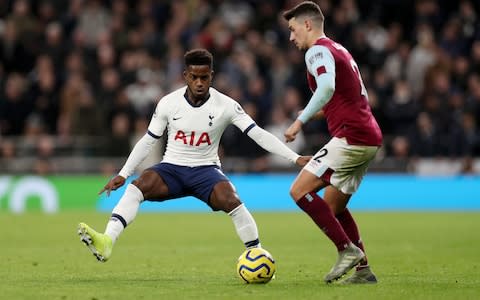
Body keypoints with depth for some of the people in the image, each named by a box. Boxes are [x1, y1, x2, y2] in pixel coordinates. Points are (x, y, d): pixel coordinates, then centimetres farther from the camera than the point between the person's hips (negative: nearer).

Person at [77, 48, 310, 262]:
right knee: (137, 187, -29)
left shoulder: (226, 105, -9)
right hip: (172, 167, 1)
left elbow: (258, 134, -10)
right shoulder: (168, 103, -5)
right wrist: (123, 174, 0)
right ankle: (106, 242, -43)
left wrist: (295, 158, -18)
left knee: (230, 200, -31)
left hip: (206, 169, -1)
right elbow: (147, 141, 5)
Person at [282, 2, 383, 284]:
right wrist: (325, 111, 26)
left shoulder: (318, 50, -6)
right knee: (332, 205, 17)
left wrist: (301, 121, -25)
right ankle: (363, 269, 13)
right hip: (370, 138, 10)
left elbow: (327, 86, -27)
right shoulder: (339, 50, 24)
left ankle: (349, 250, -14)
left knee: (300, 190, -12)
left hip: (351, 136, -10)